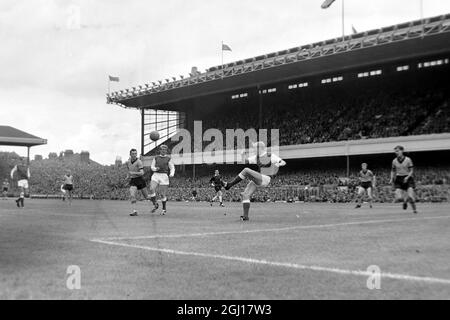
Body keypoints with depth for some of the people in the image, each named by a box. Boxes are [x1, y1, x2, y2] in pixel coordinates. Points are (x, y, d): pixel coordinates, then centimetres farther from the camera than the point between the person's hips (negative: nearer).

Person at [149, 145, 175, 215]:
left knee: (163, 194, -2)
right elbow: (152, 167, 14)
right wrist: (155, 168, -9)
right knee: (152, 189, -21)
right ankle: (155, 205, -4)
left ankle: (164, 209, 17)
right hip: (156, 175, 2)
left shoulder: (168, 159, 8)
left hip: (164, 176, -2)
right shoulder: (156, 158, 15)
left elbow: (172, 168, 4)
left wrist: (172, 174, -17)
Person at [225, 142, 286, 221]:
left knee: (246, 170, -25)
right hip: (257, 180, 8)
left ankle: (230, 185, -16)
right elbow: (245, 160, 12)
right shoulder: (257, 157, 13)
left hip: (265, 180, -8)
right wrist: (243, 155, -10)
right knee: (245, 195, -8)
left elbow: (284, 162, -7)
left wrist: (279, 164, -31)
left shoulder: (271, 156, -5)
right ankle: (245, 216, -5)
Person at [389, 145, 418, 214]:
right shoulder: (394, 161, 4)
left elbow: (411, 171, -2)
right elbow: (393, 171, 17)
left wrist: (407, 177, -19)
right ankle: (405, 201, 24)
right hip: (398, 180, 2)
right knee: (399, 198, -13)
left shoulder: (408, 160, -5)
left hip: (408, 179, -2)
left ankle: (414, 209, 12)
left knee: (410, 196, -16)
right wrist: (392, 179, 2)